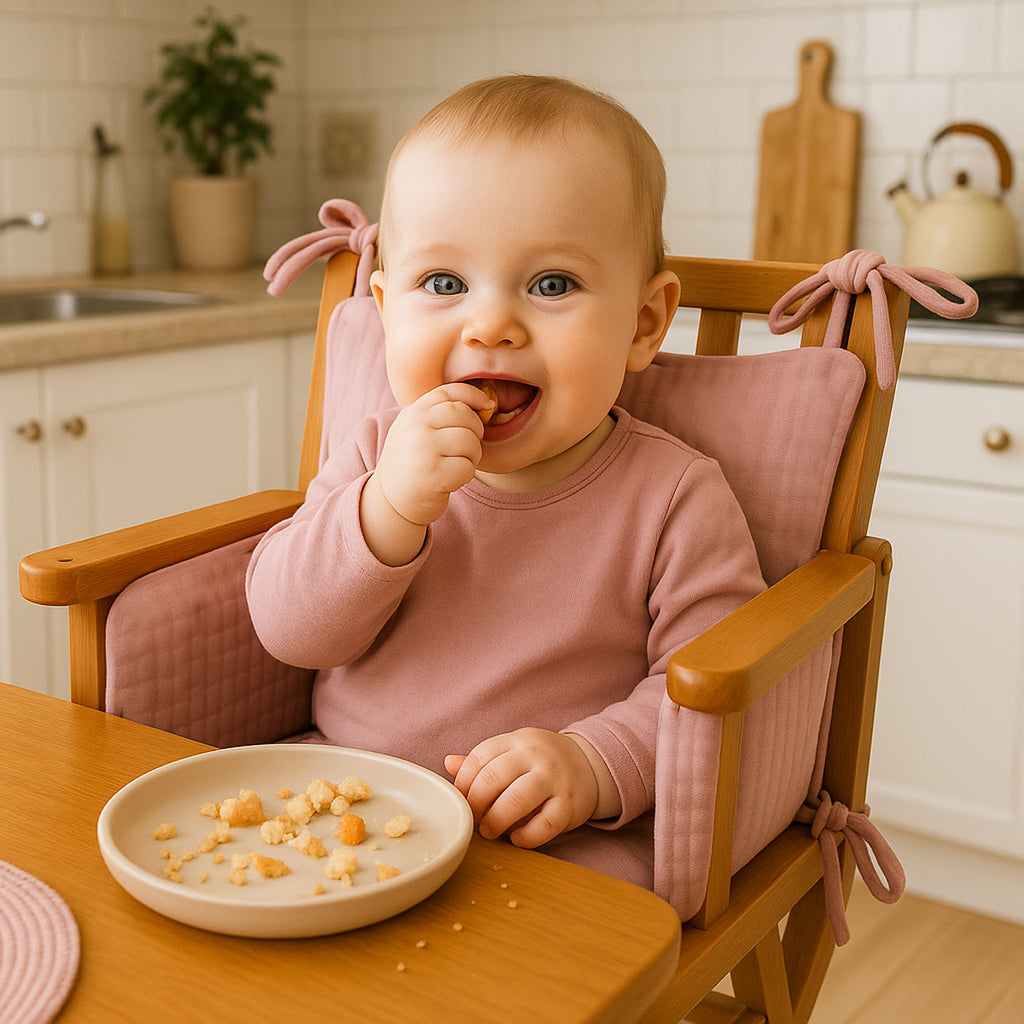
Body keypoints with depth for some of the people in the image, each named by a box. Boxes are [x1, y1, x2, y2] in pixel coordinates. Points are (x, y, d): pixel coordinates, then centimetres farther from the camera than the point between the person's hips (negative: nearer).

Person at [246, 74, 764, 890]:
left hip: (562, 843, -3)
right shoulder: (379, 458, 2)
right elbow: (288, 628, -5)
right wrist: (389, 510, -22)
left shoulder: (676, 497, -9)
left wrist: (595, 763, -28)